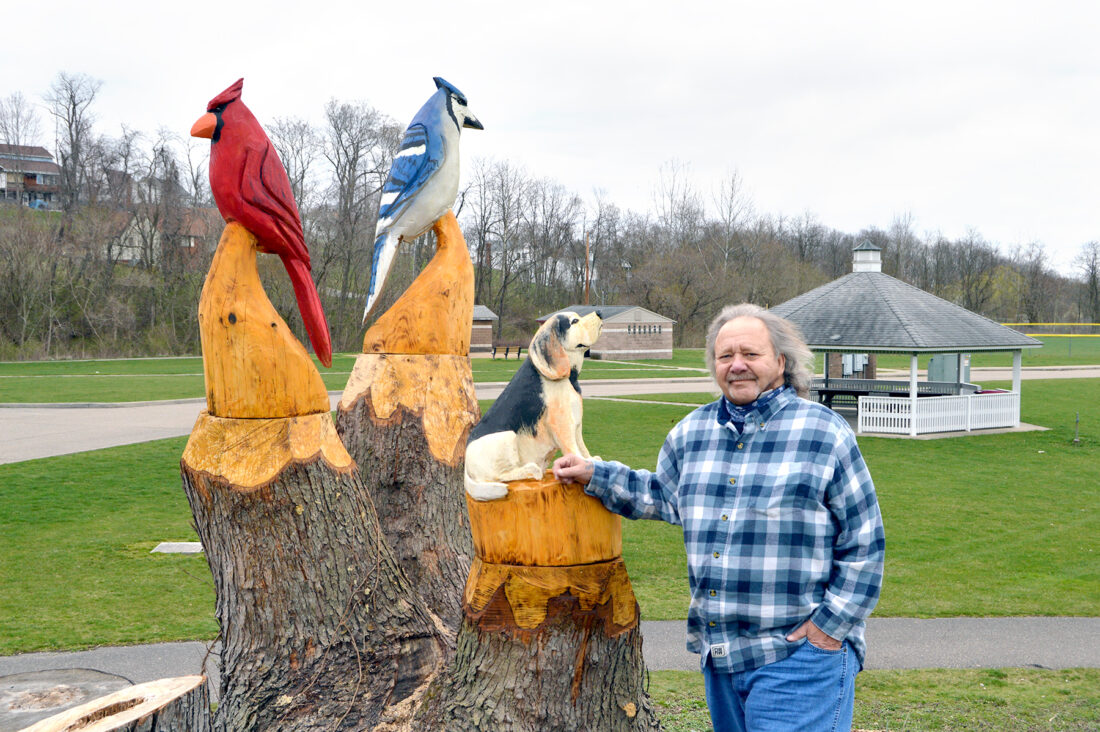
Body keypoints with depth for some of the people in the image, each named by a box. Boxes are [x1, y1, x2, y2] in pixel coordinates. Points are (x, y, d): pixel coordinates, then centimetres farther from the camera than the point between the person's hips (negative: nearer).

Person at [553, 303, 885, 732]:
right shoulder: (692, 432, 9)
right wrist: (594, 476, 17)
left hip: (798, 655, -6)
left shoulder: (825, 434, -6)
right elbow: (663, 496, 26)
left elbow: (864, 544, -4)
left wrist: (829, 626, -8)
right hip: (719, 653, 6)